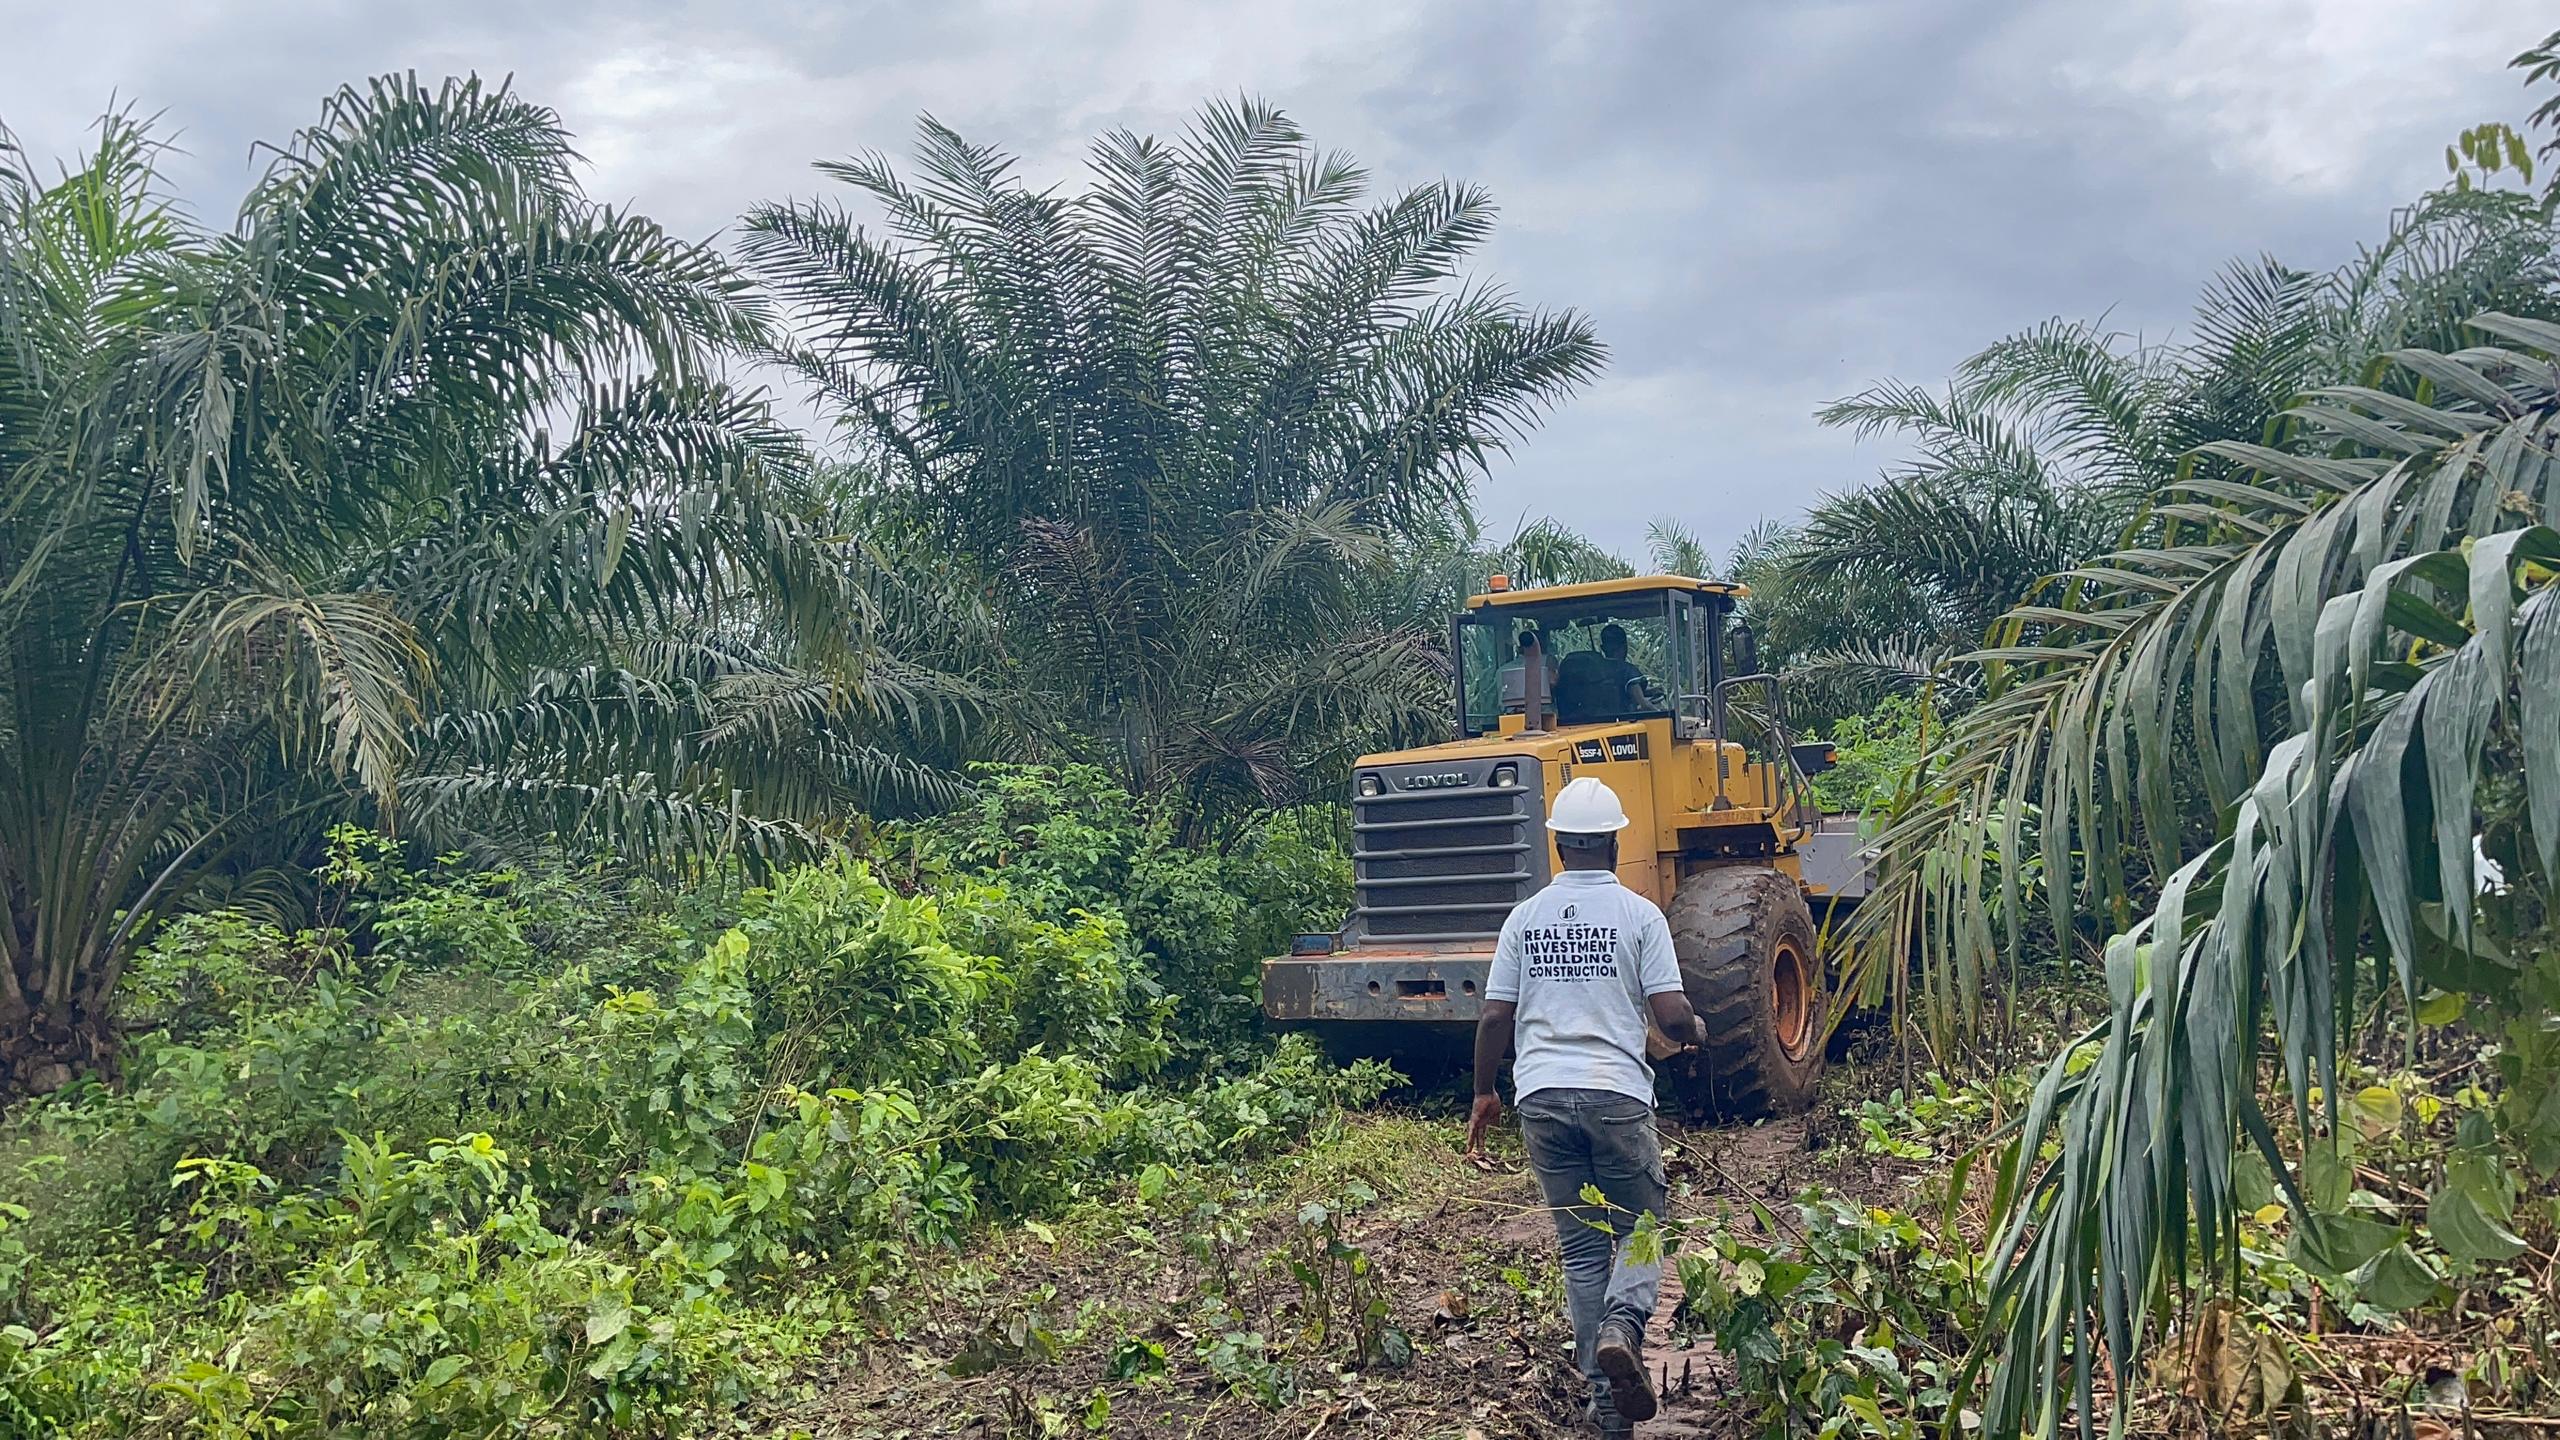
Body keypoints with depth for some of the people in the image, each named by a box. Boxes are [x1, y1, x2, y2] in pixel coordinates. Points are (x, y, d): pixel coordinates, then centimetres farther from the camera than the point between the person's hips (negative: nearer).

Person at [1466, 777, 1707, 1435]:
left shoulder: (1525, 917, 7)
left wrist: (1484, 1094, 18)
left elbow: (1496, 1016, 5)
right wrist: (1697, 1032, 17)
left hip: (1542, 1096, 3)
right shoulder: (1640, 914, -2)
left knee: (1580, 1248, 11)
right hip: (1616, 1093, -3)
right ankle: (1621, 1326, -17)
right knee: (1641, 1227, 12)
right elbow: (1671, 1013, -6)